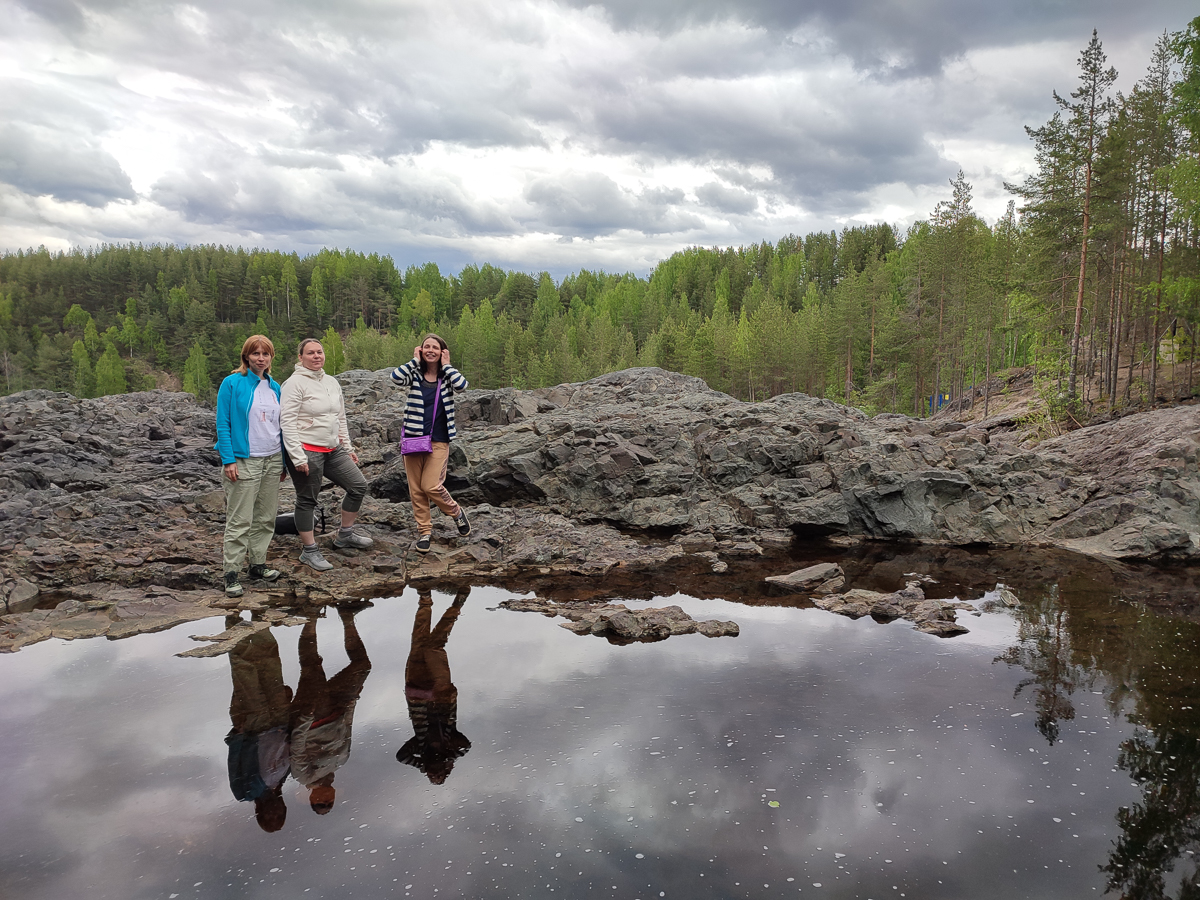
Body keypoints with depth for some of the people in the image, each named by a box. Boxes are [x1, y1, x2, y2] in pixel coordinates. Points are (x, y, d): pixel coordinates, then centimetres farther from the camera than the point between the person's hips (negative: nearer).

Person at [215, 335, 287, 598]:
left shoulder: (275, 387, 11)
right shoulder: (232, 383, -6)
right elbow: (223, 424, -8)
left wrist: (284, 462, 13)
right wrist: (228, 460, -16)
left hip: (272, 460, 6)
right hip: (244, 461, -6)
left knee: (266, 517, 11)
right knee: (240, 520, -4)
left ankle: (258, 565, 22)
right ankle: (232, 574, 3)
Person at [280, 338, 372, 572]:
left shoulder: (332, 382, 12)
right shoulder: (295, 383, -11)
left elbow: (341, 418, 20)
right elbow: (287, 422, -16)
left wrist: (348, 448, 18)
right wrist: (297, 457, -21)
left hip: (333, 450, 8)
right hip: (307, 452, -8)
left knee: (359, 486, 9)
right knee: (307, 500, 3)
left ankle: (345, 534, 25)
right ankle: (309, 551, 16)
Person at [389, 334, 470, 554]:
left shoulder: (447, 377, 3)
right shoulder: (415, 374, 3)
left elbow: (462, 385, -20)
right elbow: (396, 377, -18)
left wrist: (446, 365, -8)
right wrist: (415, 360, -7)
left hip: (439, 441, -2)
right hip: (414, 438, 2)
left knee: (431, 485, -12)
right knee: (416, 489, 5)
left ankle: (457, 513, 16)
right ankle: (424, 530, 20)